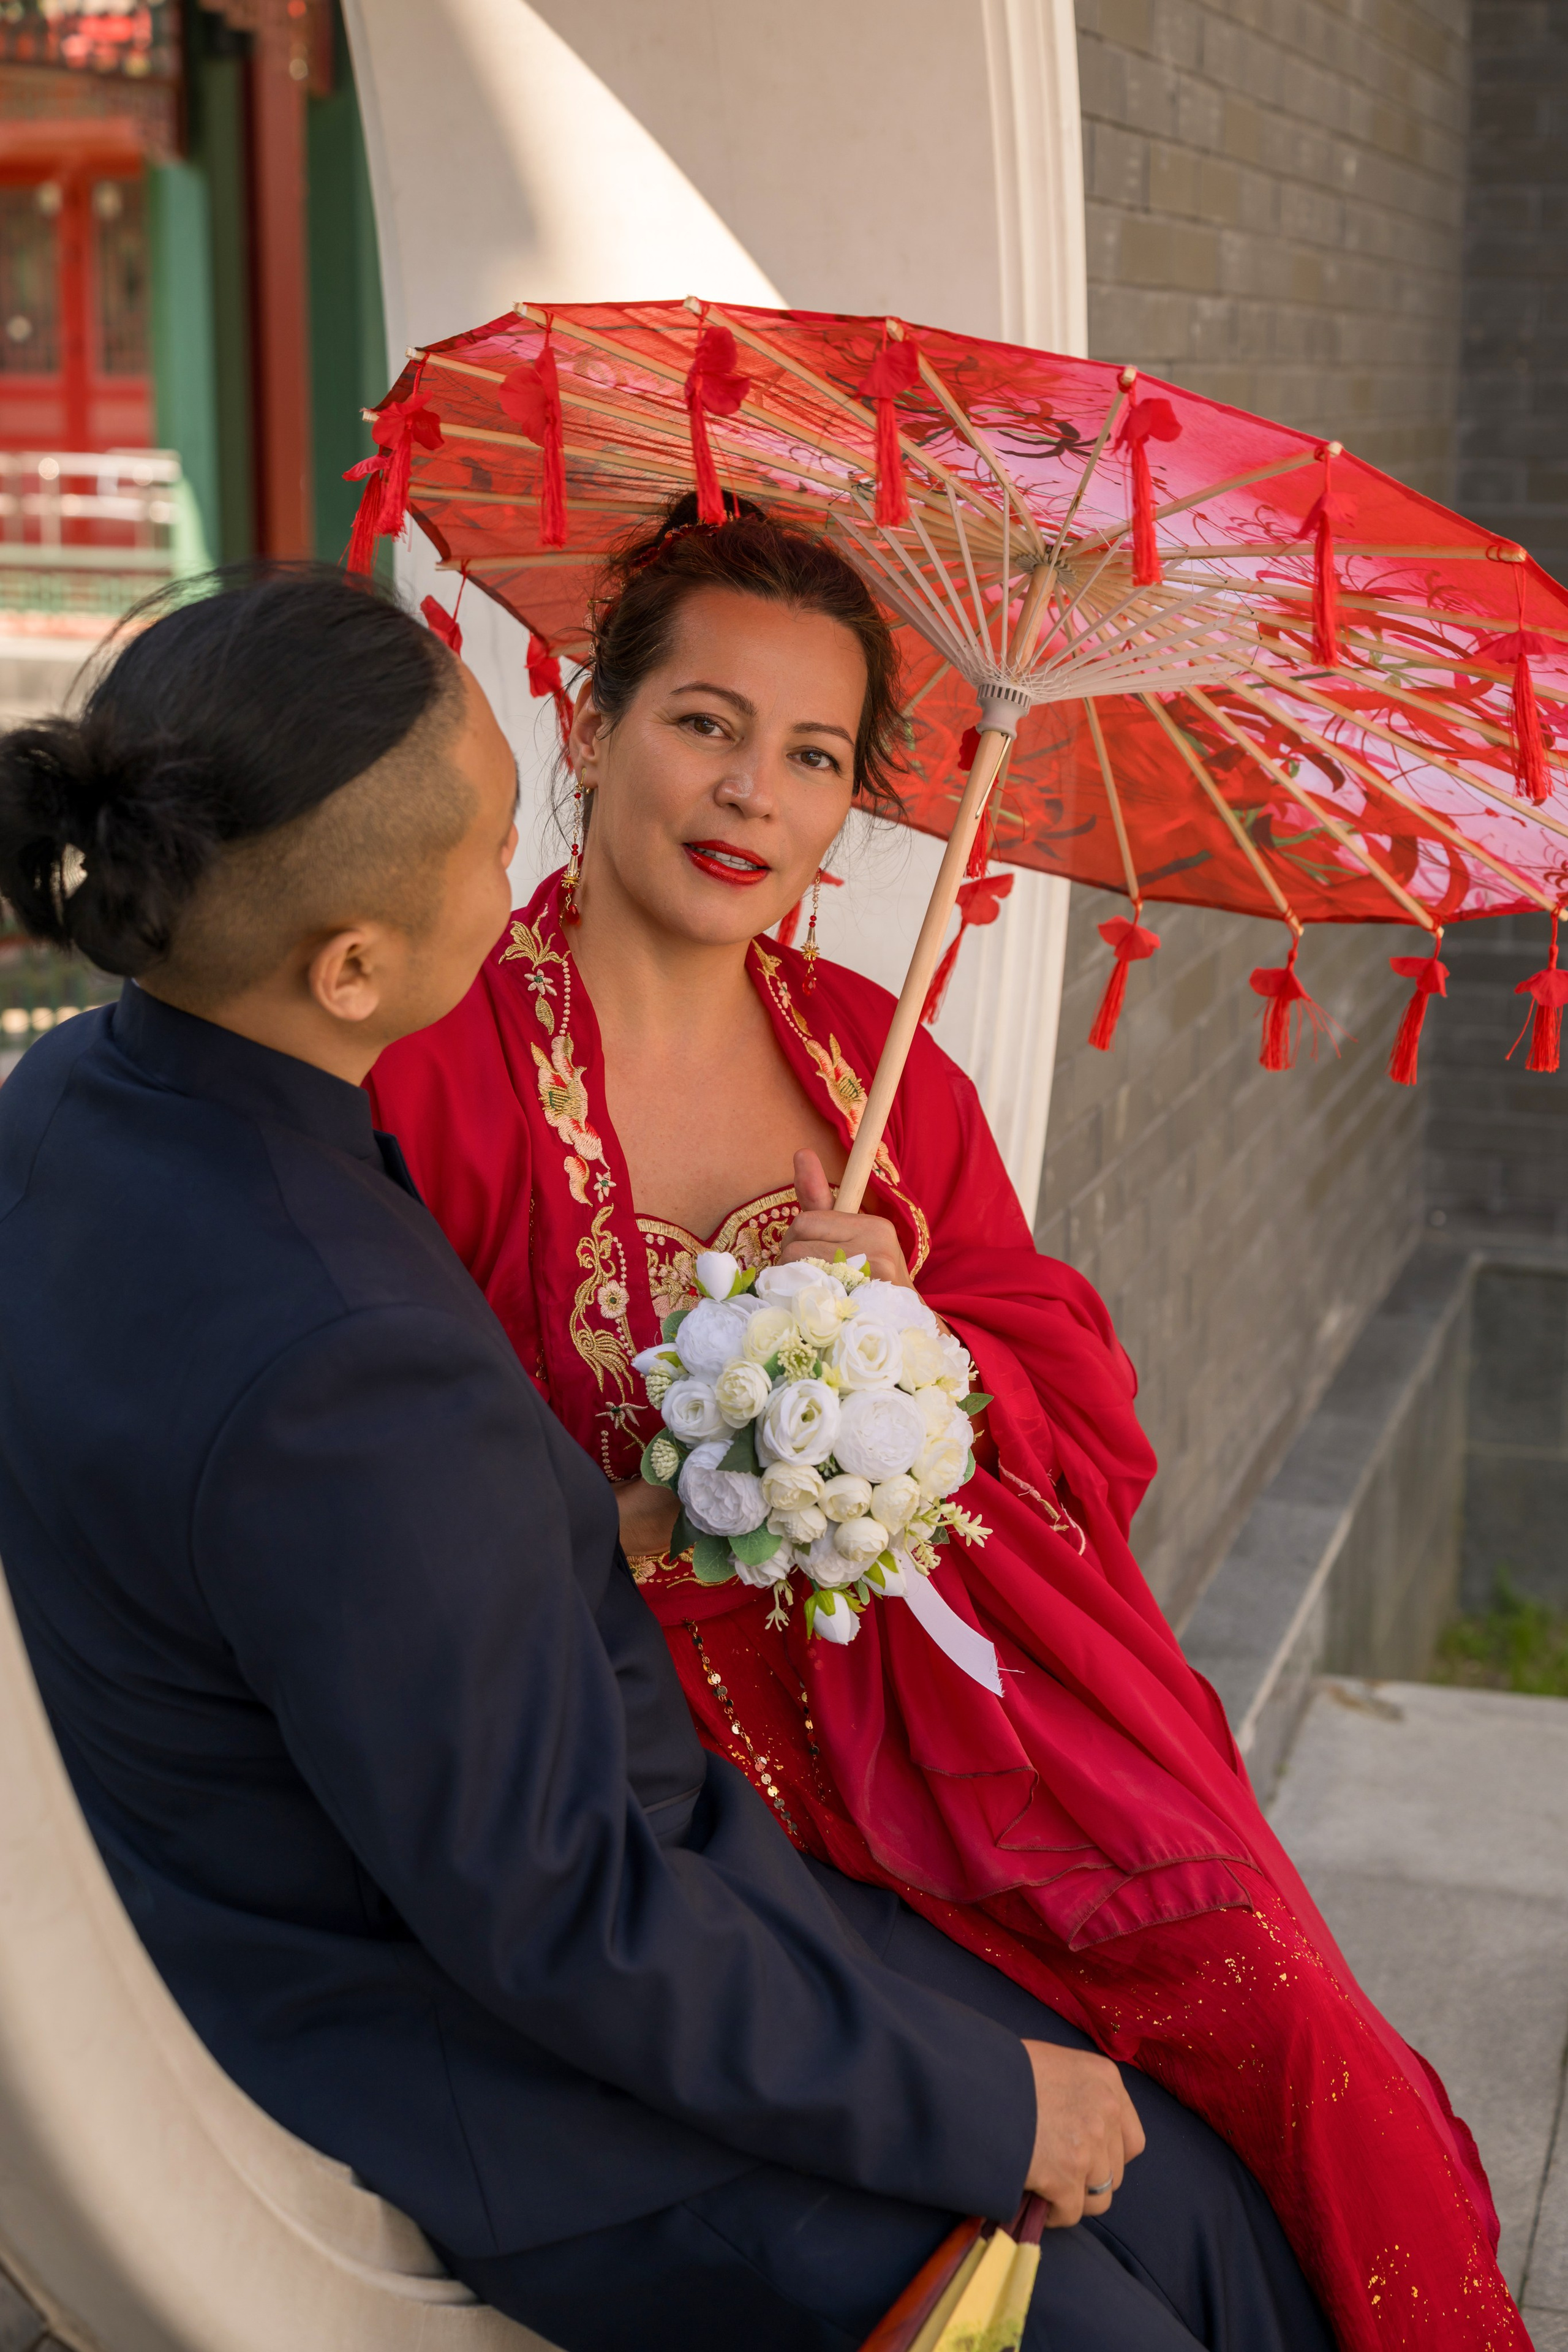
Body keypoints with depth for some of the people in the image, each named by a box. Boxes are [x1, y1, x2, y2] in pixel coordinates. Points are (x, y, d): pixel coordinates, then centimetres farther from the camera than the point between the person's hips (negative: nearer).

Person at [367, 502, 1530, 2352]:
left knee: (1296, 2033, -16)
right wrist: (631, 1529, -20)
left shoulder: (874, 1054, 11)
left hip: (960, 1642, 4)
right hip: (687, 1704, -4)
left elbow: (1083, 1415, 7)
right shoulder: (437, 1070, -6)